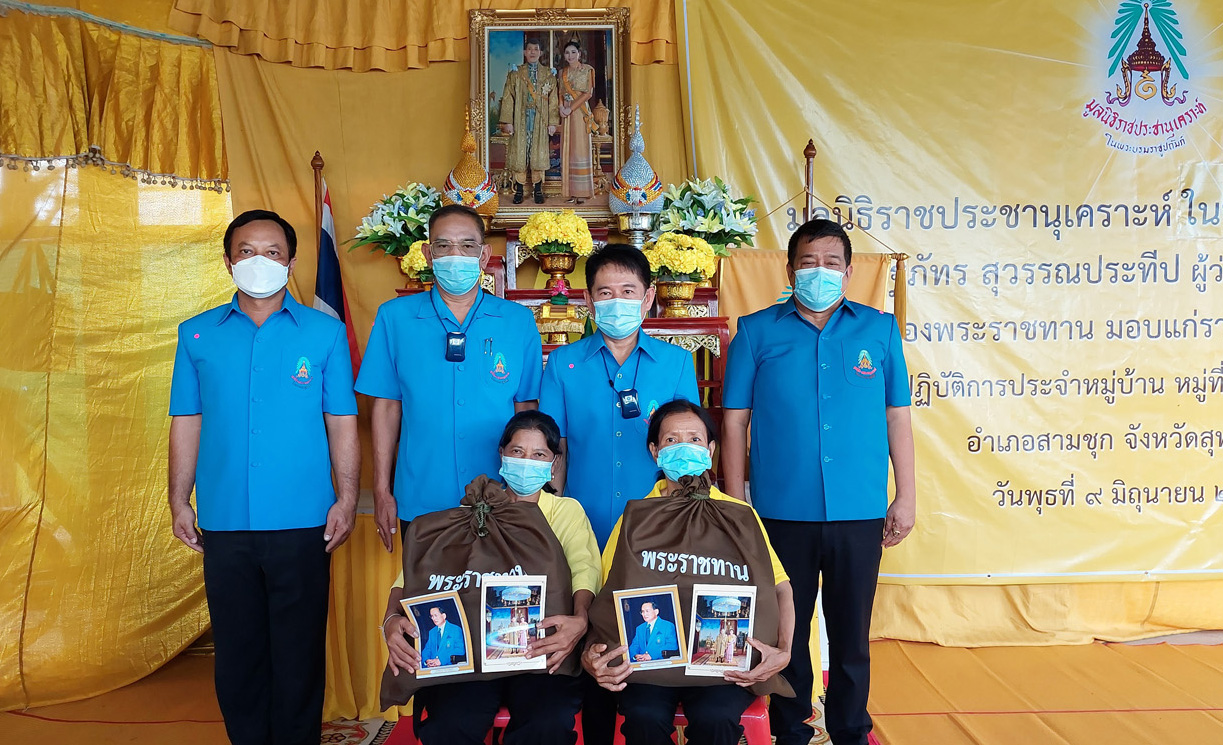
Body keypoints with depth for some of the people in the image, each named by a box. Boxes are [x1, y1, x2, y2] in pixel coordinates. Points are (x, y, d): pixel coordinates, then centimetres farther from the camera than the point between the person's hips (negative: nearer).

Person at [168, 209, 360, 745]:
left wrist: (346, 499, -4)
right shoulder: (197, 334, 8)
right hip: (224, 524, 2)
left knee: (298, 655, 6)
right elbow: (186, 424, 9)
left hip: (301, 524, -2)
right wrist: (179, 502, 5)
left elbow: (342, 424, 2)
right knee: (236, 651, 11)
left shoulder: (325, 332, 2)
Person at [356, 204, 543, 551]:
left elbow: (526, 409, 5)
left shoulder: (519, 321, 2)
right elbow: (386, 405, 3)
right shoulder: (395, 317, 2)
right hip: (420, 504, 0)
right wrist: (382, 490, 2)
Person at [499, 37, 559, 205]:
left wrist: (552, 122, -2)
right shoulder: (515, 73, 6)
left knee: (538, 153, 1)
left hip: (540, 120, 0)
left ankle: (538, 190, 8)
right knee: (519, 153, -1)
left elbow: (553, 100, 6)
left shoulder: (548, 74, 9)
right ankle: (519, 191, 5)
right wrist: (507, 121, -7)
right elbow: (508, 98, 2)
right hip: (520, 120, 0)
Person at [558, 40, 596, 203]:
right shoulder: (562, 72, 16)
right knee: (567, 149, 3)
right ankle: (571, 191, 6)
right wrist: (561, 107, -6)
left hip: (580, 112, -5)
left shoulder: (587, 70, 0)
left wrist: (571, 108, -15)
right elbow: (560, 93, 15)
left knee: (580, 149, -7)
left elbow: (588, 93, -8)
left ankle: (581, 192, -5)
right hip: (566, 114, 5)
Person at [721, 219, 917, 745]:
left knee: (852, 633, 12)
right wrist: (735, 505, -1)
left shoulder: (880, 330, 7)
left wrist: (906, 497, 6)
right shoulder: (756, 332, 2)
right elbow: (735, 423, 2)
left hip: (860, 514, 1)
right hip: (782, 513, -1)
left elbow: (897, 417, 9)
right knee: (786, 633, 11)